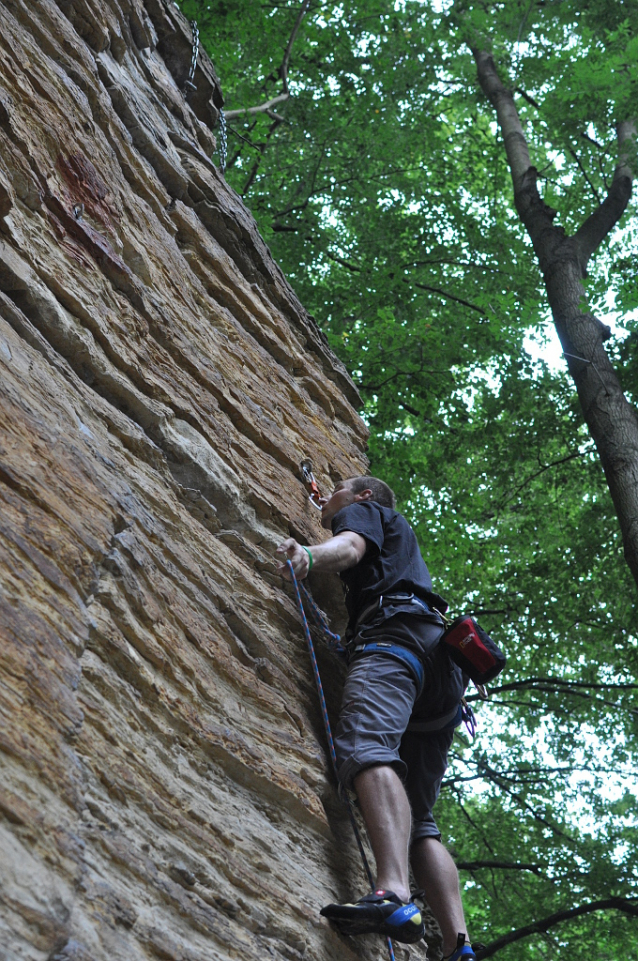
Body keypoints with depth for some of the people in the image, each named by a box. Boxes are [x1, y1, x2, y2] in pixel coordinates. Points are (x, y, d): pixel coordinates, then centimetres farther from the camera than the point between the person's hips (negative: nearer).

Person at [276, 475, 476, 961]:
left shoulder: (365, 511, 19)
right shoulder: (402, 539, 42)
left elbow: (350, 546, -5)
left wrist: (309, 554, -26)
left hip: (396, 633, -9)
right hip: (444, 672, 9)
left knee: (367, 746, -33)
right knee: (418, 819, 2)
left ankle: (394, 894, -56)